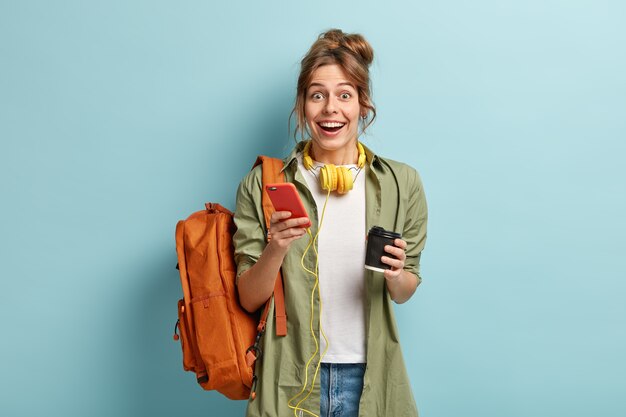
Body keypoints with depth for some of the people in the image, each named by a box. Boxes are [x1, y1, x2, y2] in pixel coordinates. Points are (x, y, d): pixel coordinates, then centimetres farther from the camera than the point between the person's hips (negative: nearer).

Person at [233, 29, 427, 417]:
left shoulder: (401, 183, -3)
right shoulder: (262, 184, -7)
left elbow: (404, 293, 6)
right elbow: (249, 299, -5)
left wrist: (396, 276, -16)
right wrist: (276, 250, -22)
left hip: (371, 376, 2)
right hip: (291, 378, -1)